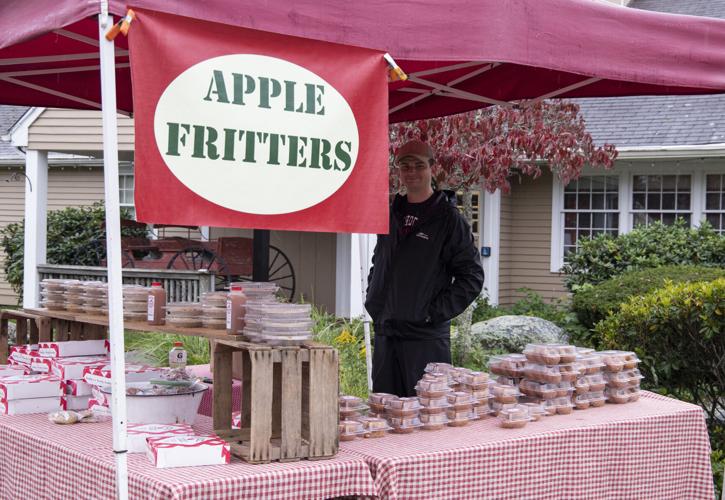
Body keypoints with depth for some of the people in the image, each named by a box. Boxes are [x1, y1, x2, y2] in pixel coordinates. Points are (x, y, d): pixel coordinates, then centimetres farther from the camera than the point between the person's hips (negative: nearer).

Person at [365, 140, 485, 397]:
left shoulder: (448, 218, -4)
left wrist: (436, 312, -12)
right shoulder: (391, 215, 14)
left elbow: (472, 276, -7)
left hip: (426, 336, -6)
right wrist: (373, 303, 13)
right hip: (385, 332, 6)